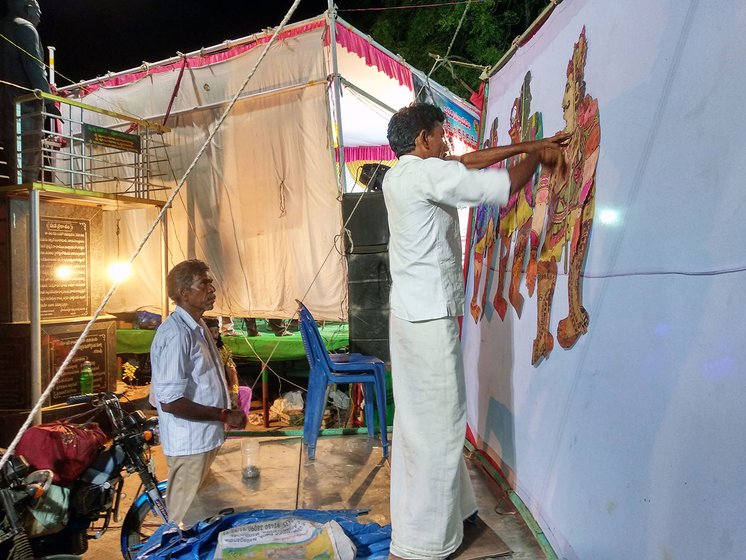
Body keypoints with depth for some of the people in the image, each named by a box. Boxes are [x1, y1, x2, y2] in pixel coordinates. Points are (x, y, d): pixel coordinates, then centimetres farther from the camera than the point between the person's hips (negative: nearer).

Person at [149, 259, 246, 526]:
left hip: (205, 438, 9)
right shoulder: (175, 334, -23)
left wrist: (228, 411, 8)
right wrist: (224, 415, -21)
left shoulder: (198, 327, 8)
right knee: (185, 516, 8)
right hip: (189, 443, -9)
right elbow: (170, 401, -26)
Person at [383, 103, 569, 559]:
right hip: (430, 319, -10)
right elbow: (503, 187, -15)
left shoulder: (399, 176, 14)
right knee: (438, 425, -3)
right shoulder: (428, 173, -14)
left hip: (411, 313, 10)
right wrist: (537, 158, 6)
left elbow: (469, 162, 20)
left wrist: (531, 144, 20)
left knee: (419, 421, 16)